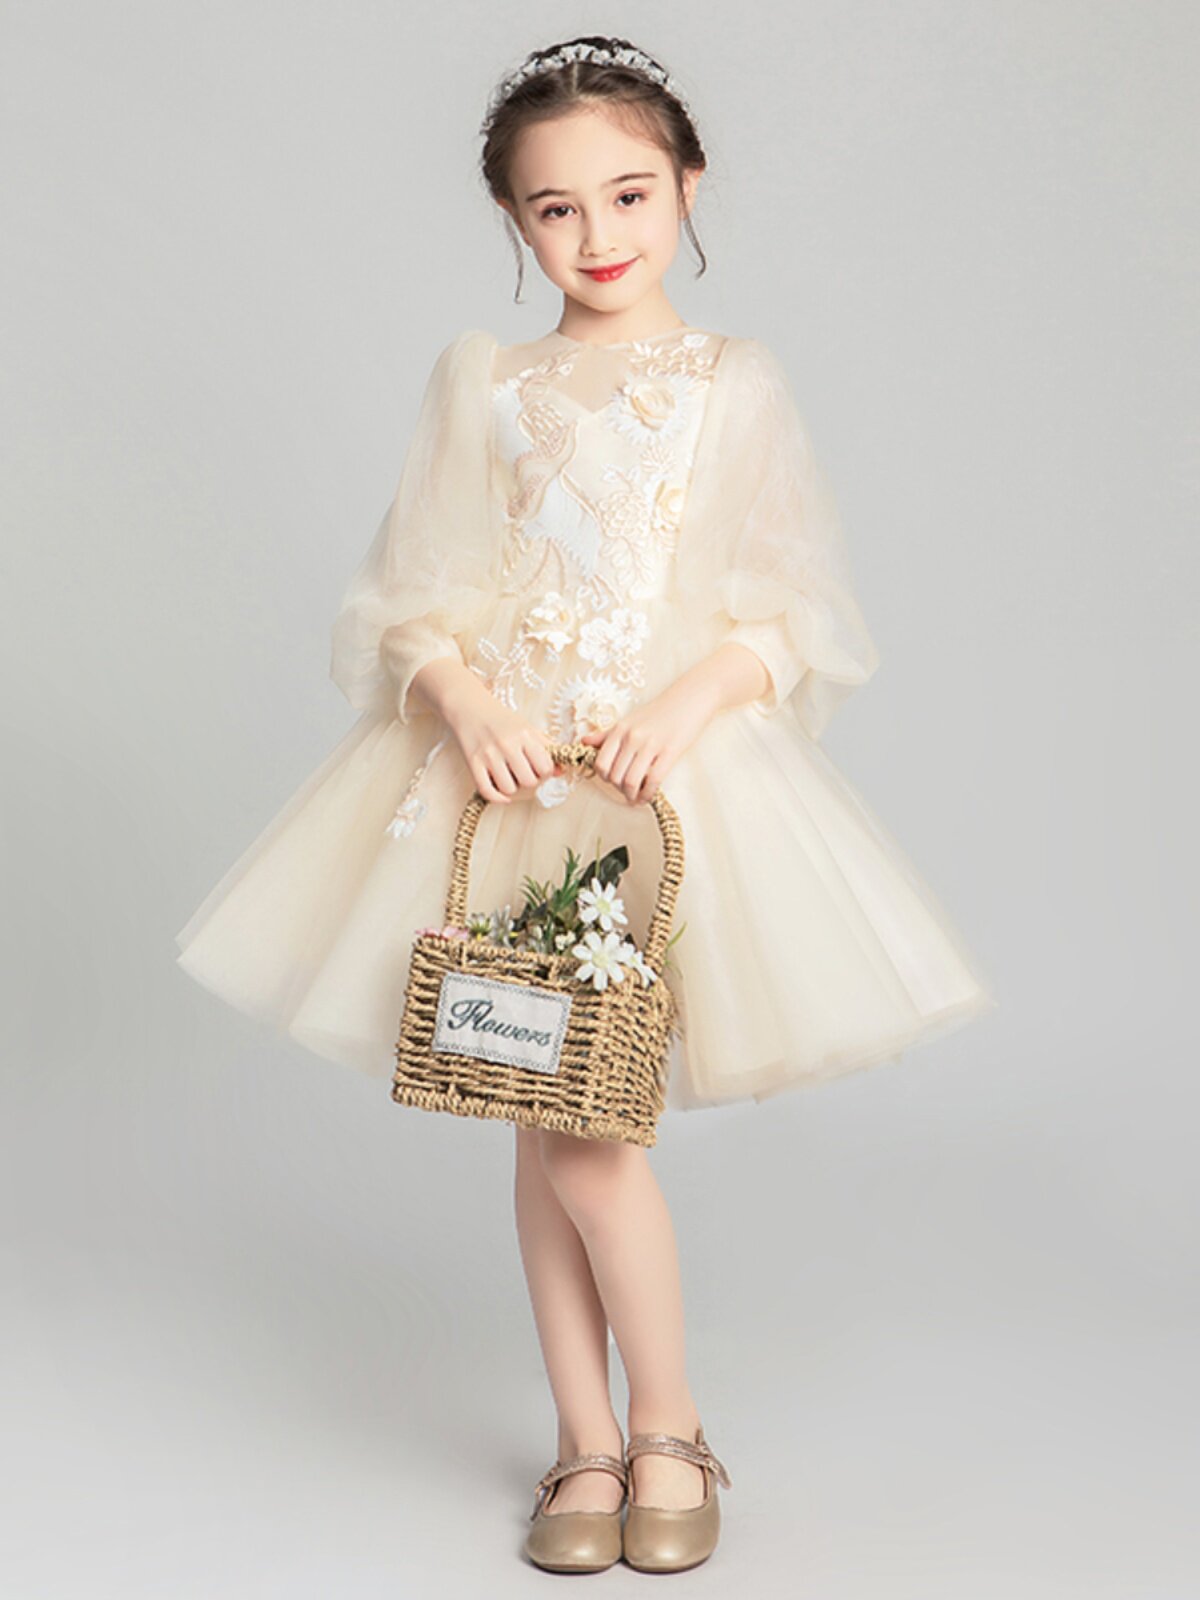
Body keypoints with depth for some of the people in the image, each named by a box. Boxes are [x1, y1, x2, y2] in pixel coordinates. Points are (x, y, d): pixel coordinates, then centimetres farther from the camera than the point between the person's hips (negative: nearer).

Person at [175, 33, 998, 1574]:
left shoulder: (736, 382, 4)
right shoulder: (480, 380, 8)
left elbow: (797, 609, 1)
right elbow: (410, 595, 6)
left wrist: (690, 699, -16)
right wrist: (466, 697, -13)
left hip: (670, 764, -2)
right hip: (502, 762, 2)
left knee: (585, 1127, -8)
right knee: (544, 1120, 6)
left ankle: (666, 1428, 14)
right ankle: (588, 1443, 21)